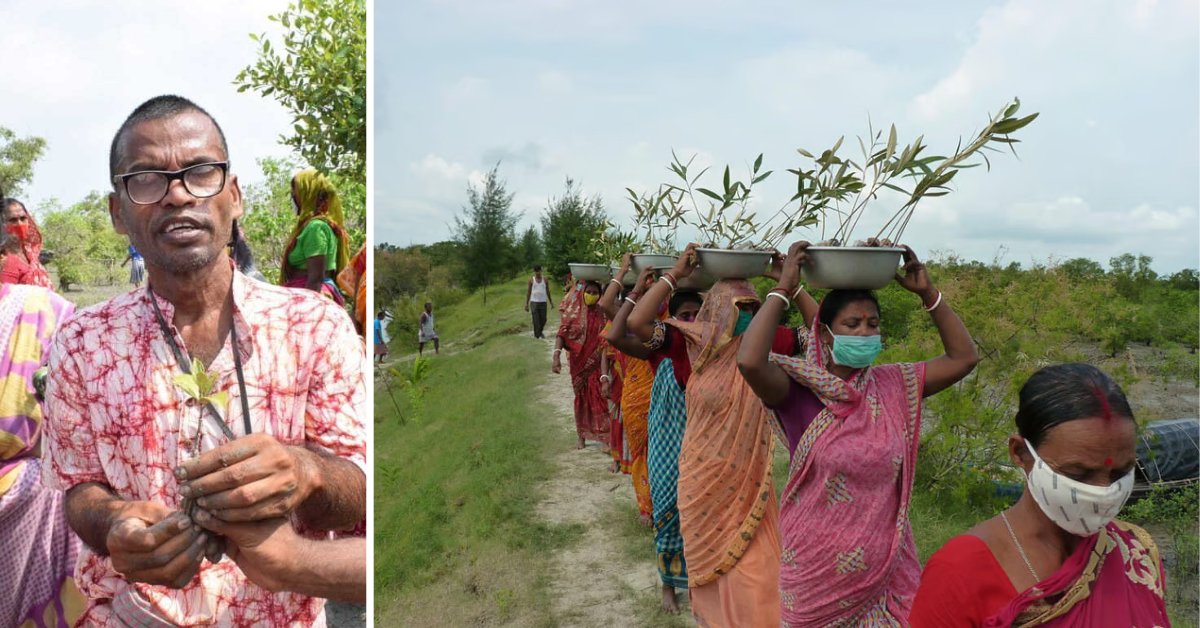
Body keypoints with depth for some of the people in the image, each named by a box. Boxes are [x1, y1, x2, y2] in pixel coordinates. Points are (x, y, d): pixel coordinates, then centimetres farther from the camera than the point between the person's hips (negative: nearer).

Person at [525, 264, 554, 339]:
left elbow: (548, 291, 13)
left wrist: (551, 302, 11)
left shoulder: (544, 279, 7)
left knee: (543, 319, 3)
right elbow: (528, 292, 5)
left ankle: (540, 331, 27)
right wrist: (526, 304, 1)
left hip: (543, 302, 2)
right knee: (536, 320, -7)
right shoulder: (531, 280, 3)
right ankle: (537, 335, 1)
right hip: (534, 302, -2)